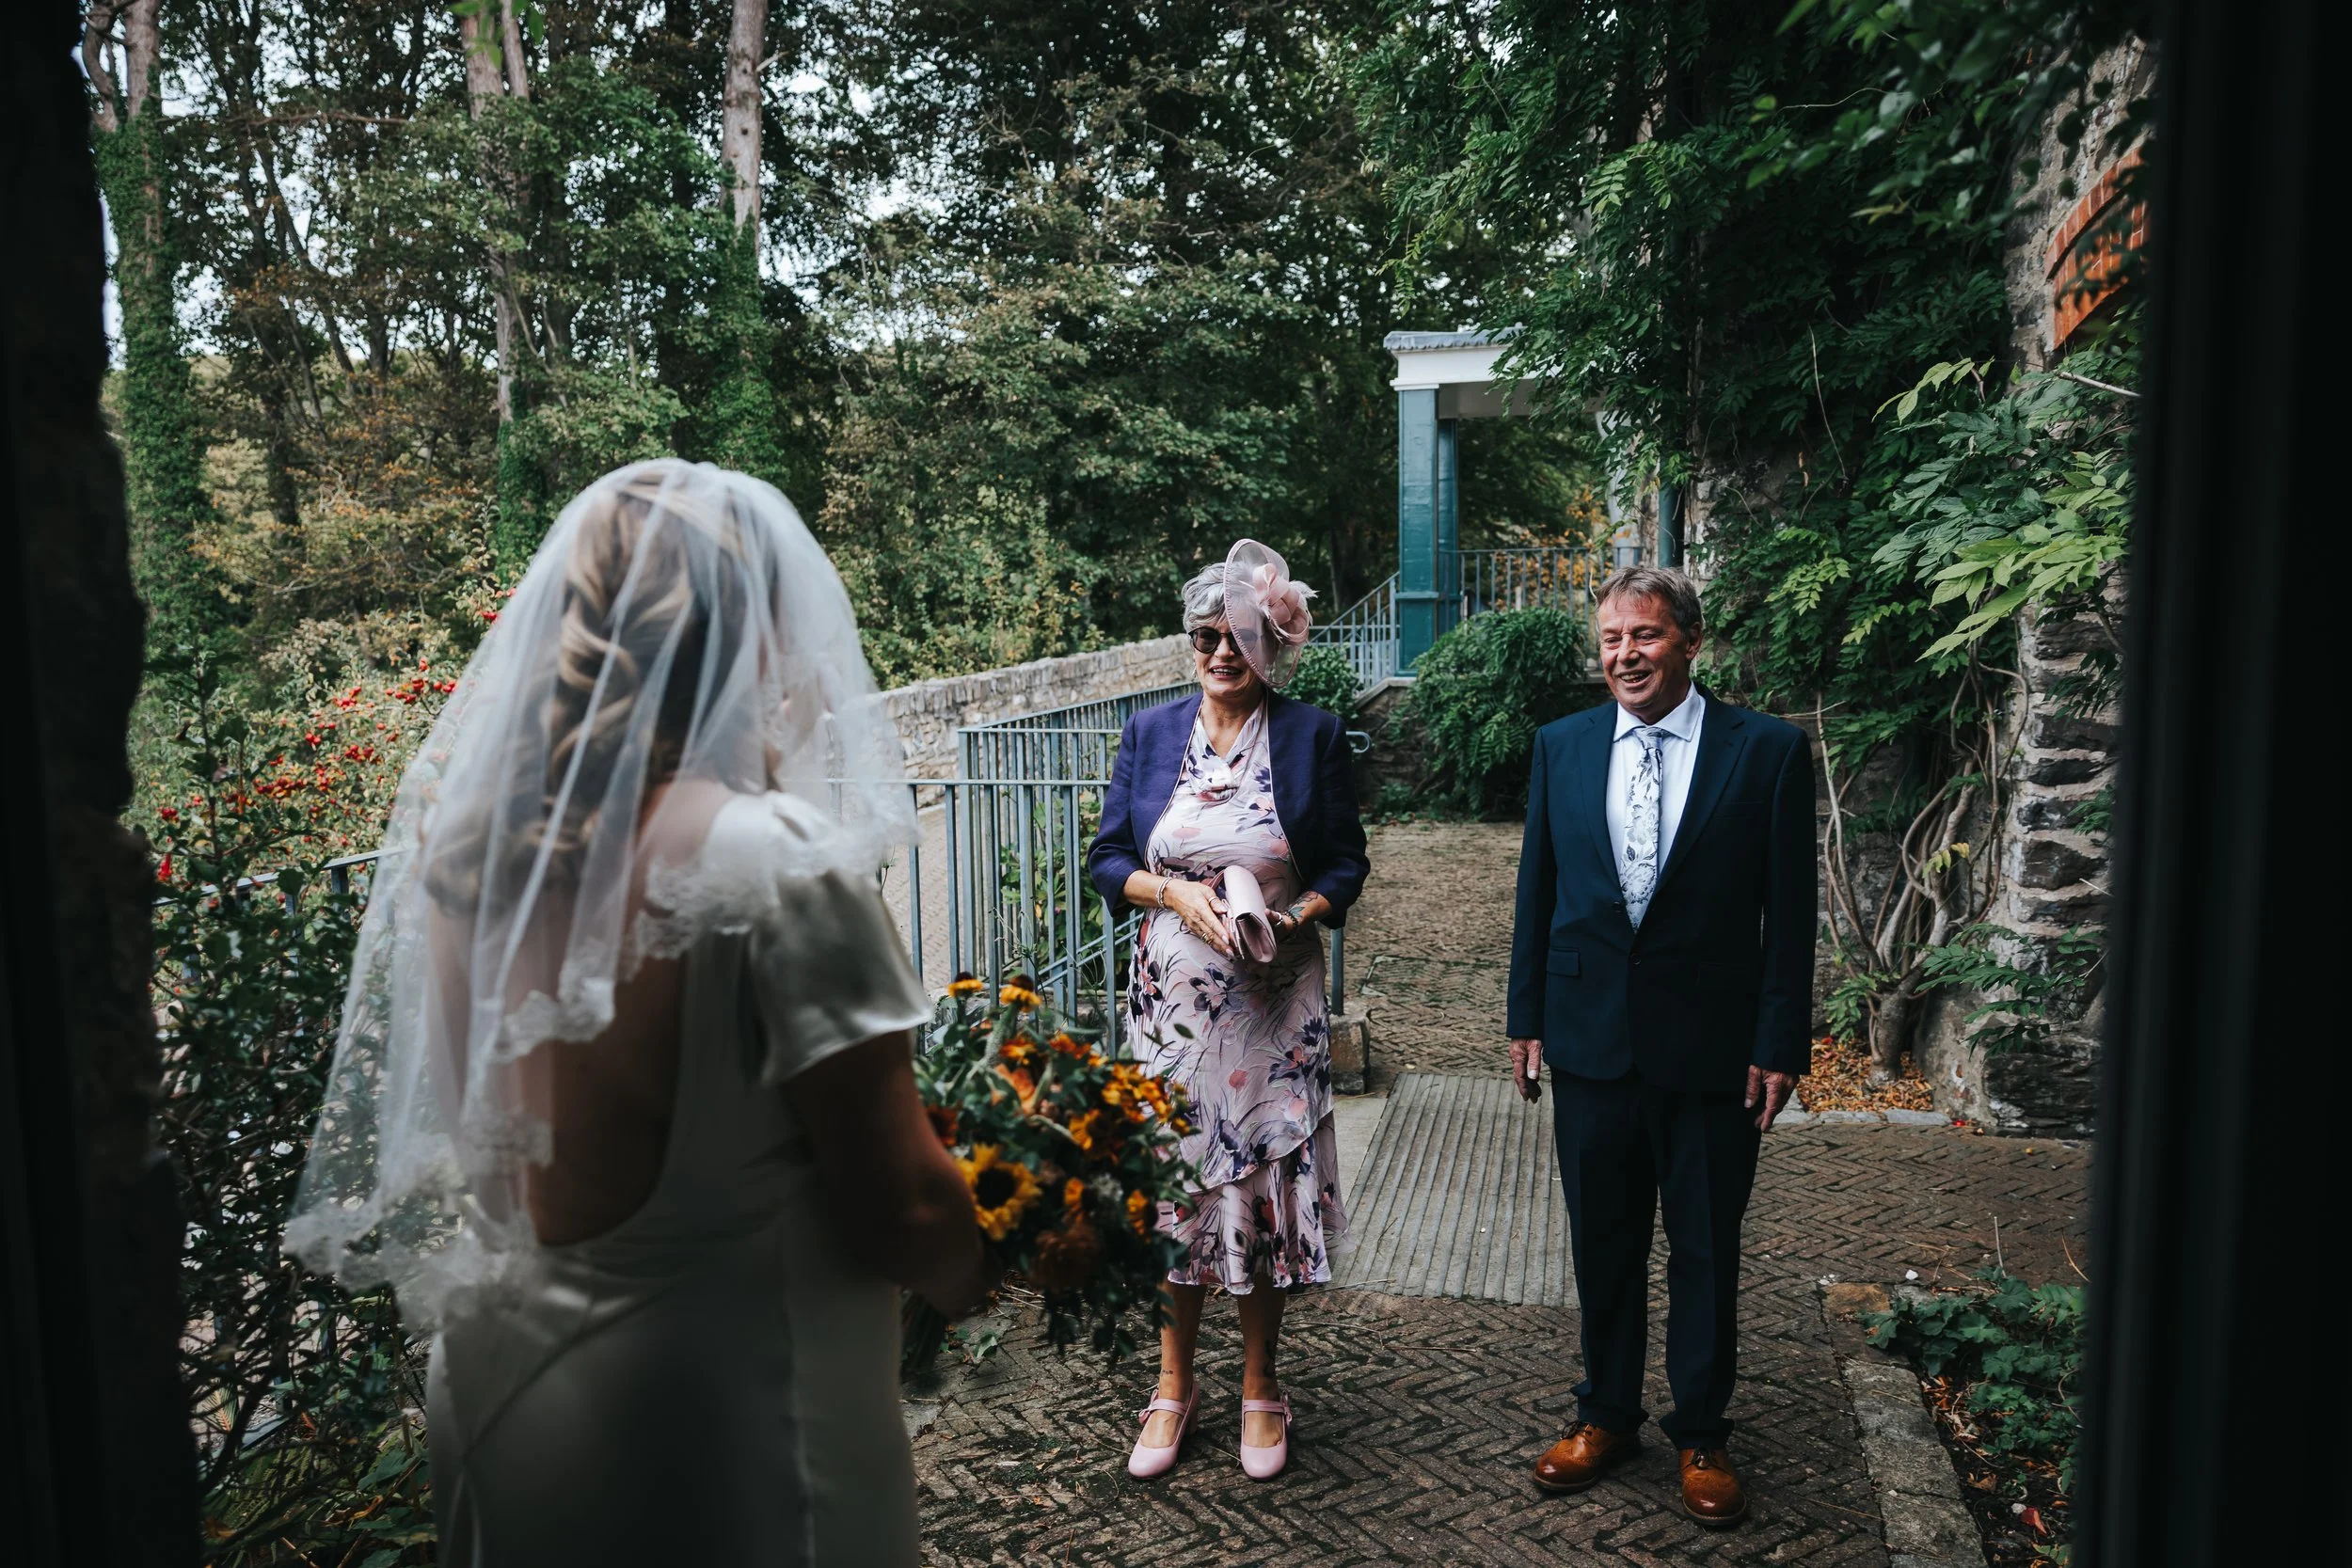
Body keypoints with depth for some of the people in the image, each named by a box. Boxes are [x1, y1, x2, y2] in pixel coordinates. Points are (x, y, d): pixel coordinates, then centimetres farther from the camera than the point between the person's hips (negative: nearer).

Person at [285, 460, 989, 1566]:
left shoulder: (465, 840, -4)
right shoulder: (773, 862, -24)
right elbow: (900, 1210, -20)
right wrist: (984, 1276, -1)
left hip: (495, 1383, 7)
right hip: (721, 1428, -6)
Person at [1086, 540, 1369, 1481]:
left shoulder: (1313, 736, -2)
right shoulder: (1150, 734, 4)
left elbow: (1346, 863, 2)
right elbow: (1107, 858, 5)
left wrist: (1294, 918, -16)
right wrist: (1176, 892, -13)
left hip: (1274, 1002, -1)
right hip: (1171, 996, 2)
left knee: (1264, 1178, 5)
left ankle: (1259, 1386, 26)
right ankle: (1174, 1385, 25)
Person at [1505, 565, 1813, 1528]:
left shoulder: (1768, 751, -6)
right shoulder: (1561, 746, 3)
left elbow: (1788, 913, -5)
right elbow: (1537, 892, 7)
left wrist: (1780, 1045, -7)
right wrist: (1526, 1017, 6)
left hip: (1712, 1048, -2)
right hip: (1591, 1041, 2)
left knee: (1706, 1253, 12)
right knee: (1602, 1243, 15)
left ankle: (1700, 1435, 31)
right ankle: (1606, 1413, 34)